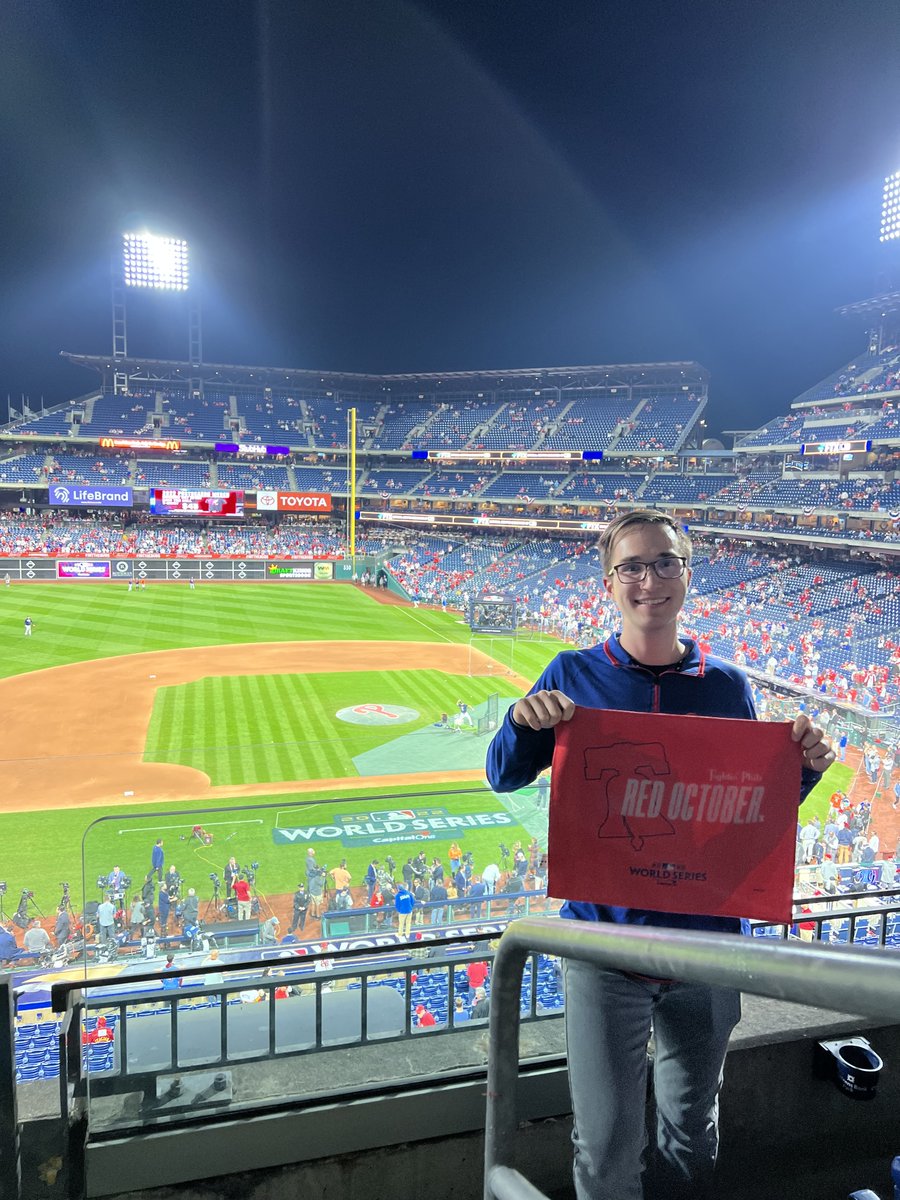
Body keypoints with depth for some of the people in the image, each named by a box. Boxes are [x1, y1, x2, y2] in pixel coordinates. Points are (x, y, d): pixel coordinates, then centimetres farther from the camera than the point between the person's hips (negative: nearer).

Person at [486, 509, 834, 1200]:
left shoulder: (728, 686, 0)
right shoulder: (575, 675, -4)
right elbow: (504, 777, 0)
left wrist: (802, 771, -11)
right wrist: (523, 722, -21)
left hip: (708, 941, 2)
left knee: (693, 1131, 21)